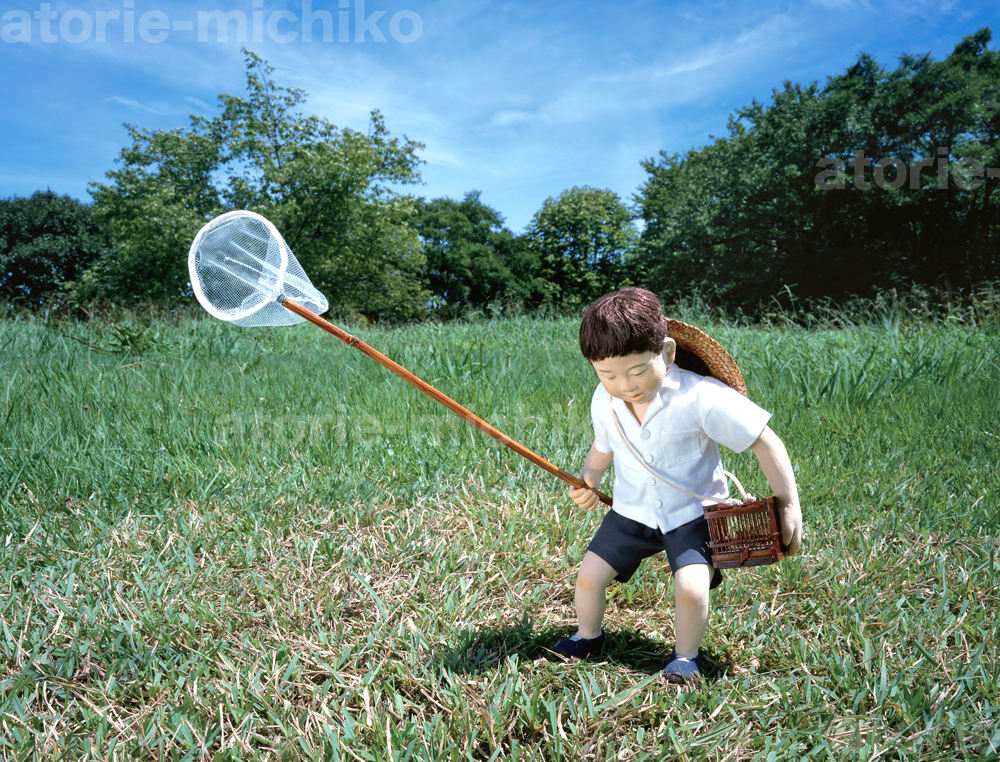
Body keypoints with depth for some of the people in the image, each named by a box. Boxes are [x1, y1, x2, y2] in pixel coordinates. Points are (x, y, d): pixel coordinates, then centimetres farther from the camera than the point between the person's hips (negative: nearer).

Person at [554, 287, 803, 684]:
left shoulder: (700, 397, -27)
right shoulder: (604, 402, -10)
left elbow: (765, 443, -20)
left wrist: (789, 506, -17)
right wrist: (587, 480, -8)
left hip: (693, 512, -4)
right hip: (632, 510, 4)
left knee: (691, 587, -21)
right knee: (589, 574, -1)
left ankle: (686, 656, 11)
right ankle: (588, 635, 32)